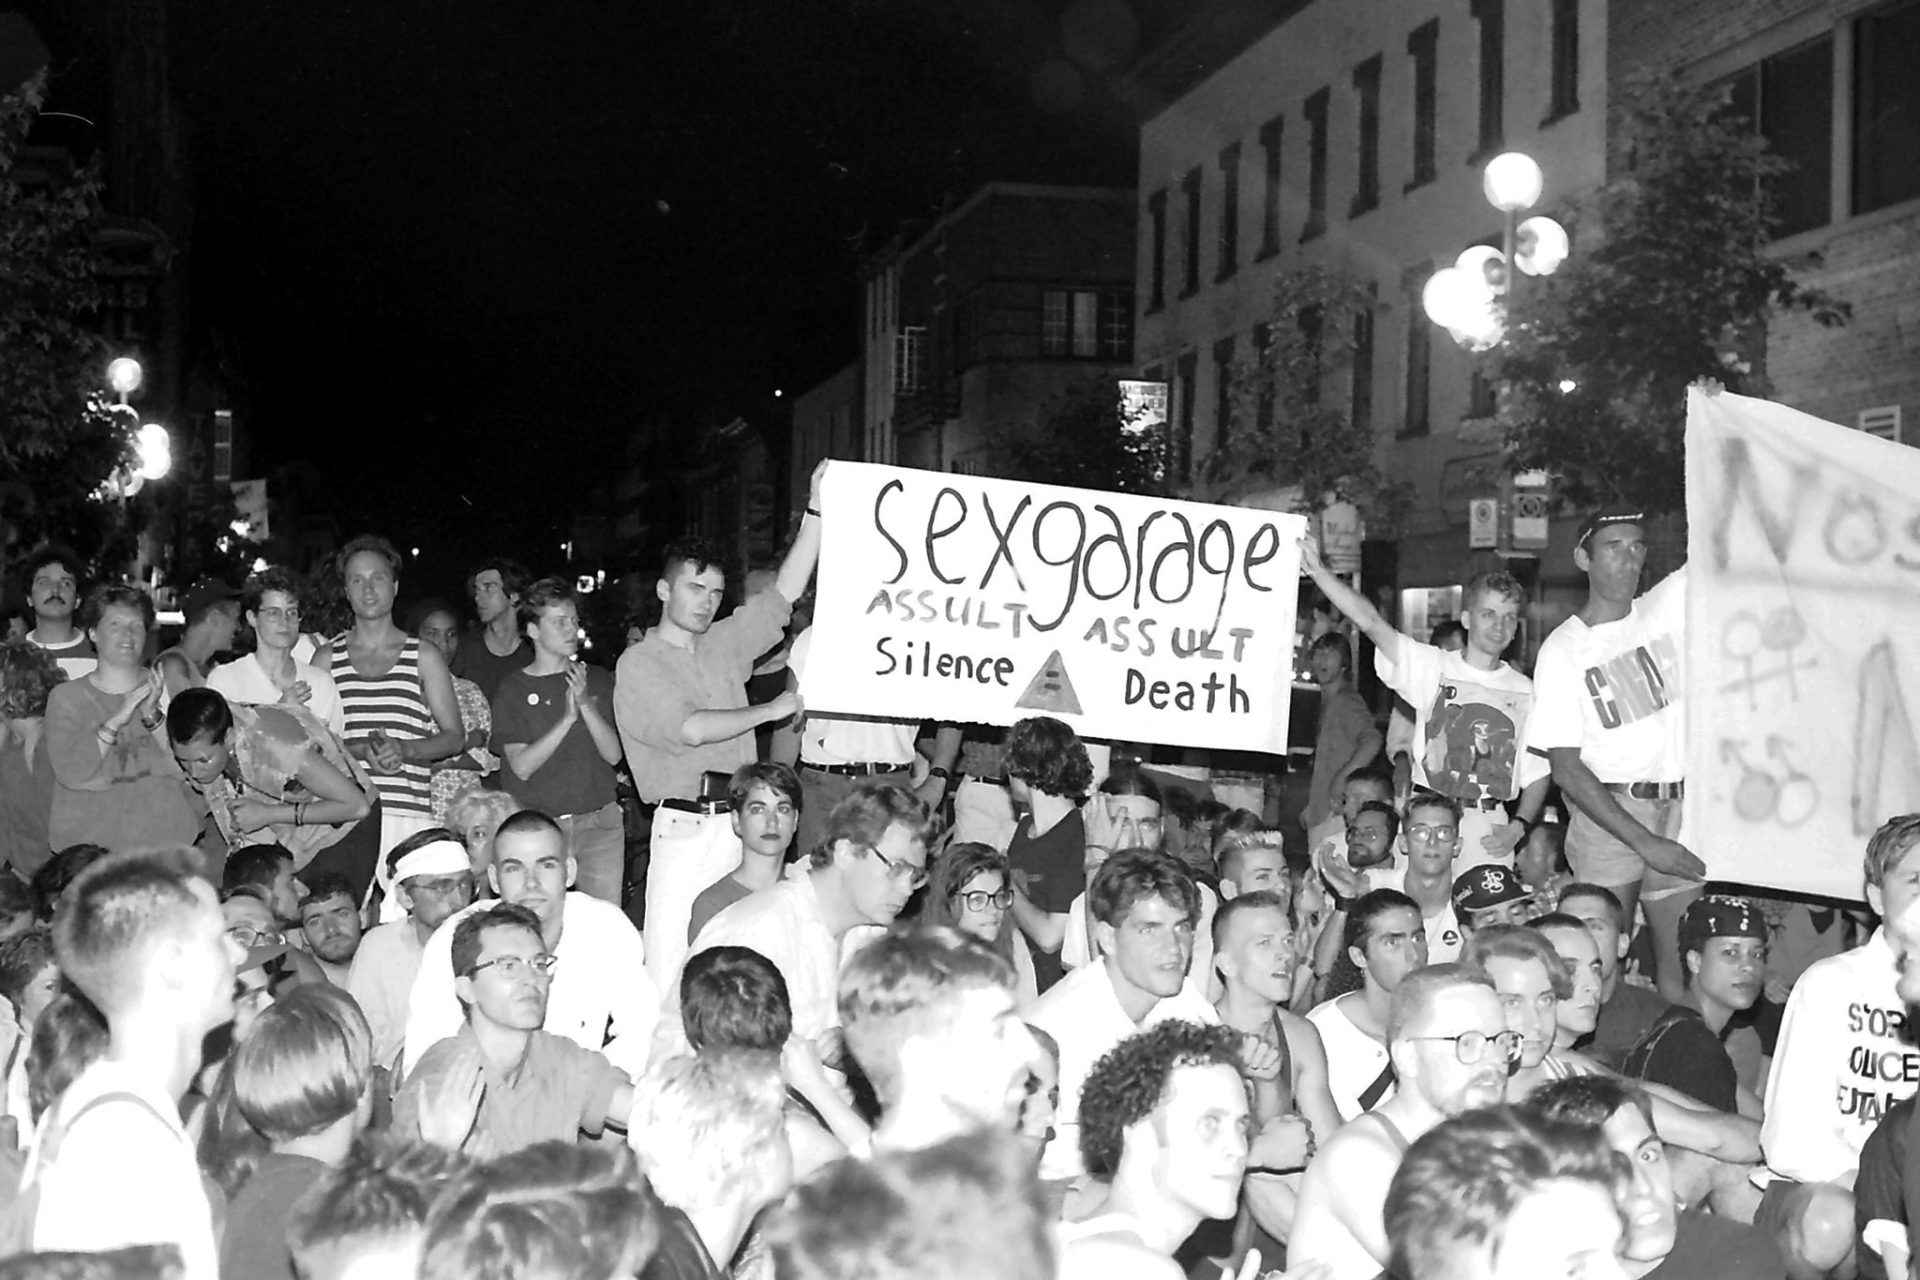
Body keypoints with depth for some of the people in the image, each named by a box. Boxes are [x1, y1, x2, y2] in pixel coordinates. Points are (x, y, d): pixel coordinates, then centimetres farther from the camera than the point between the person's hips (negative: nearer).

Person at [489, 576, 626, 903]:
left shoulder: (597, 680, 10)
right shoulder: (514, 688, 3)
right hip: (539, 825, -2)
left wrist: (587, 706, -12)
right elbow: (521, 766, -6)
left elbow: (614, 754, 2)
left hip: (600, 822, 2)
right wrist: (568, 719, -14)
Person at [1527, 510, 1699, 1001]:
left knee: (1684, 965, 2)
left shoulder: (1667, 606, 7)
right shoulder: (1562, 650, -3)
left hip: (1681, 811, 3)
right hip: (1609, 814, -3)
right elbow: (1566, 769, -7)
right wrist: (1645, 842, -13)